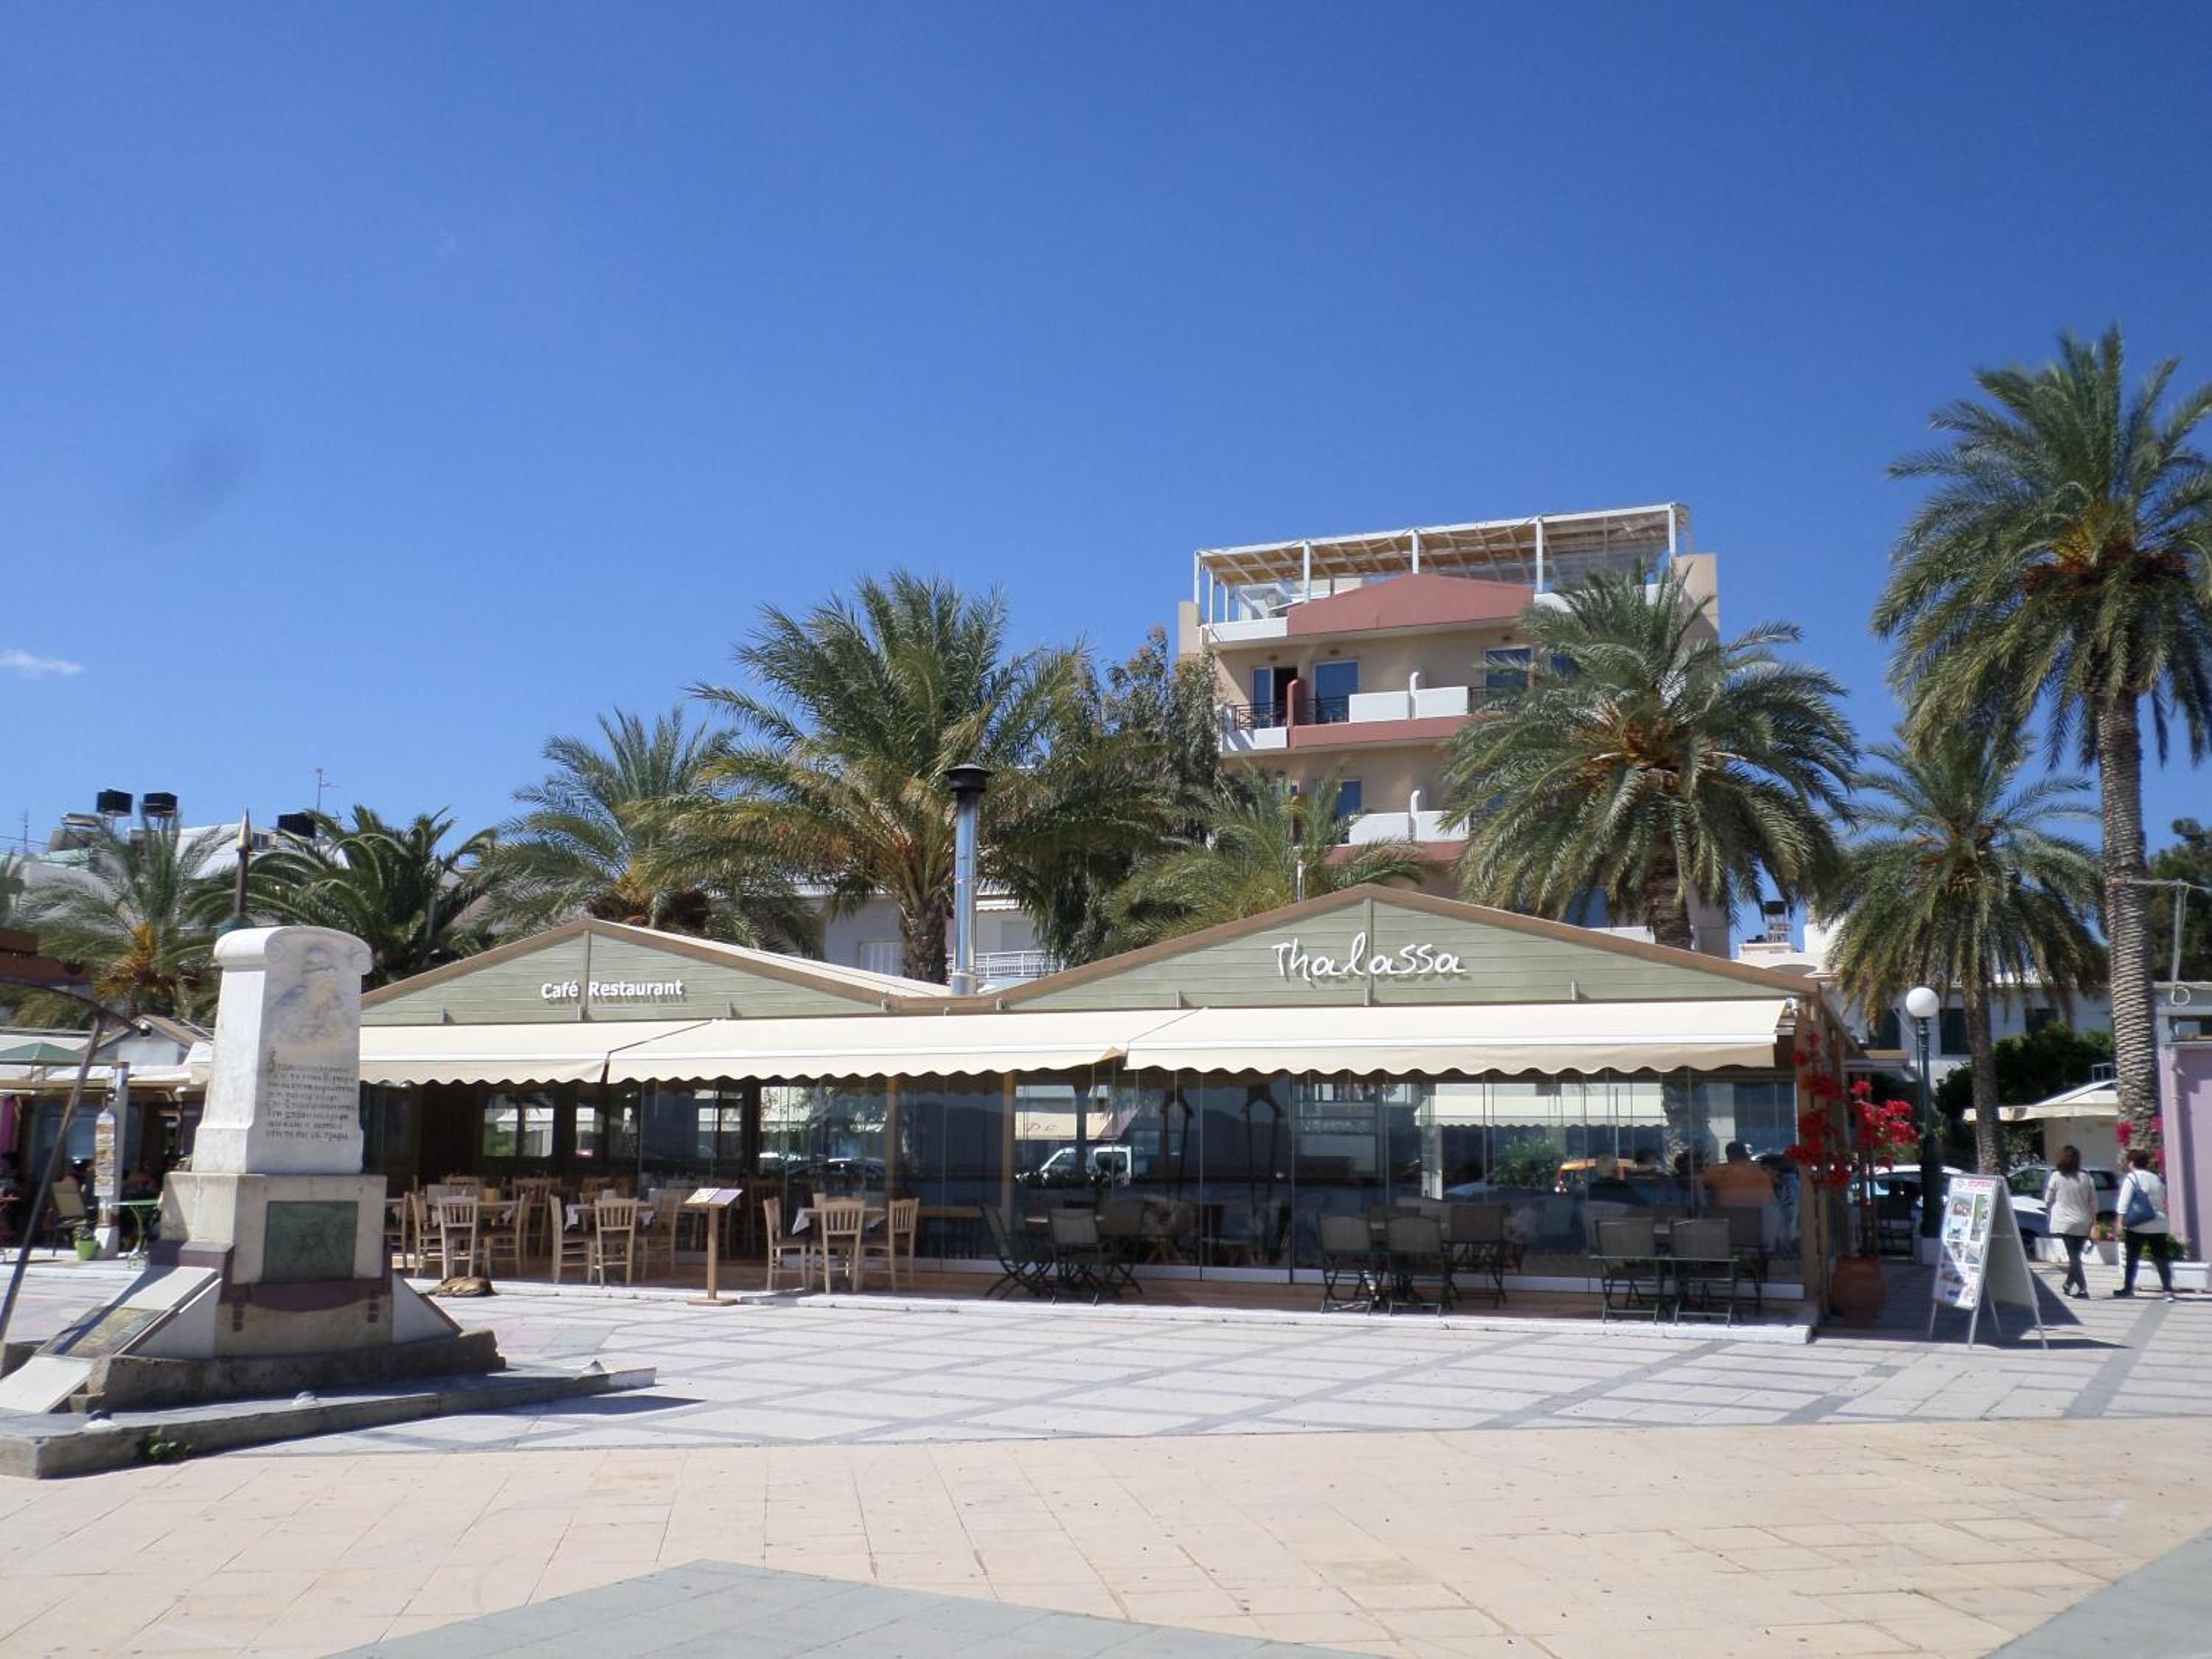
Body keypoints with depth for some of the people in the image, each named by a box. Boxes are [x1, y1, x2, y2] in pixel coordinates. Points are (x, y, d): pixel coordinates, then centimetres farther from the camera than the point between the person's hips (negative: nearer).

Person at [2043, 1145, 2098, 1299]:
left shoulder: (2056, 1177, -5)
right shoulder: (2086, 1177, 1)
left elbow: (2048, 1200, 3)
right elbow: (2093, 1201, 3)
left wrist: (2050, 1216, 22)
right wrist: (2093, 1220, 13)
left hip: (2065, 1222, -3)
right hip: (2083, 1223, 3)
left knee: (2073, 1256, -2)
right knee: (2075, 1255, 14)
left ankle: (2082, 1288, -12)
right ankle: (2068, 1285, 24)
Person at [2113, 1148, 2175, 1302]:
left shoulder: (2132, 1178, -4)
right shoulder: (2157, 1180, 13)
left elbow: (2124, 1202, -10)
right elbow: (2163, 1203, 18)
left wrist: (2120, 1222, -11)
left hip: (2138, 1226, -4)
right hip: (2159, 1225, 5)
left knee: (2132, 1258, 5)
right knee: (2161, 1259, 4)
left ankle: (2128, 1288, 9)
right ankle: (2168, 1290, -5)